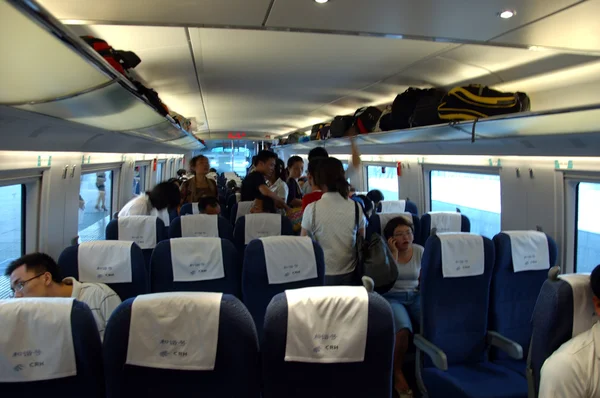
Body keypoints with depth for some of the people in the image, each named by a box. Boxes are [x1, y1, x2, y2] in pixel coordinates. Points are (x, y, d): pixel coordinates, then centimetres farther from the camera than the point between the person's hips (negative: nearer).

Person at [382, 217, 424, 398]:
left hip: (415, 296, 3)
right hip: (392, 298, -3)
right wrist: (394, 253, -15)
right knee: (403, 329, -35)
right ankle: (397, 374, -12)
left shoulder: (419, 251, 7)